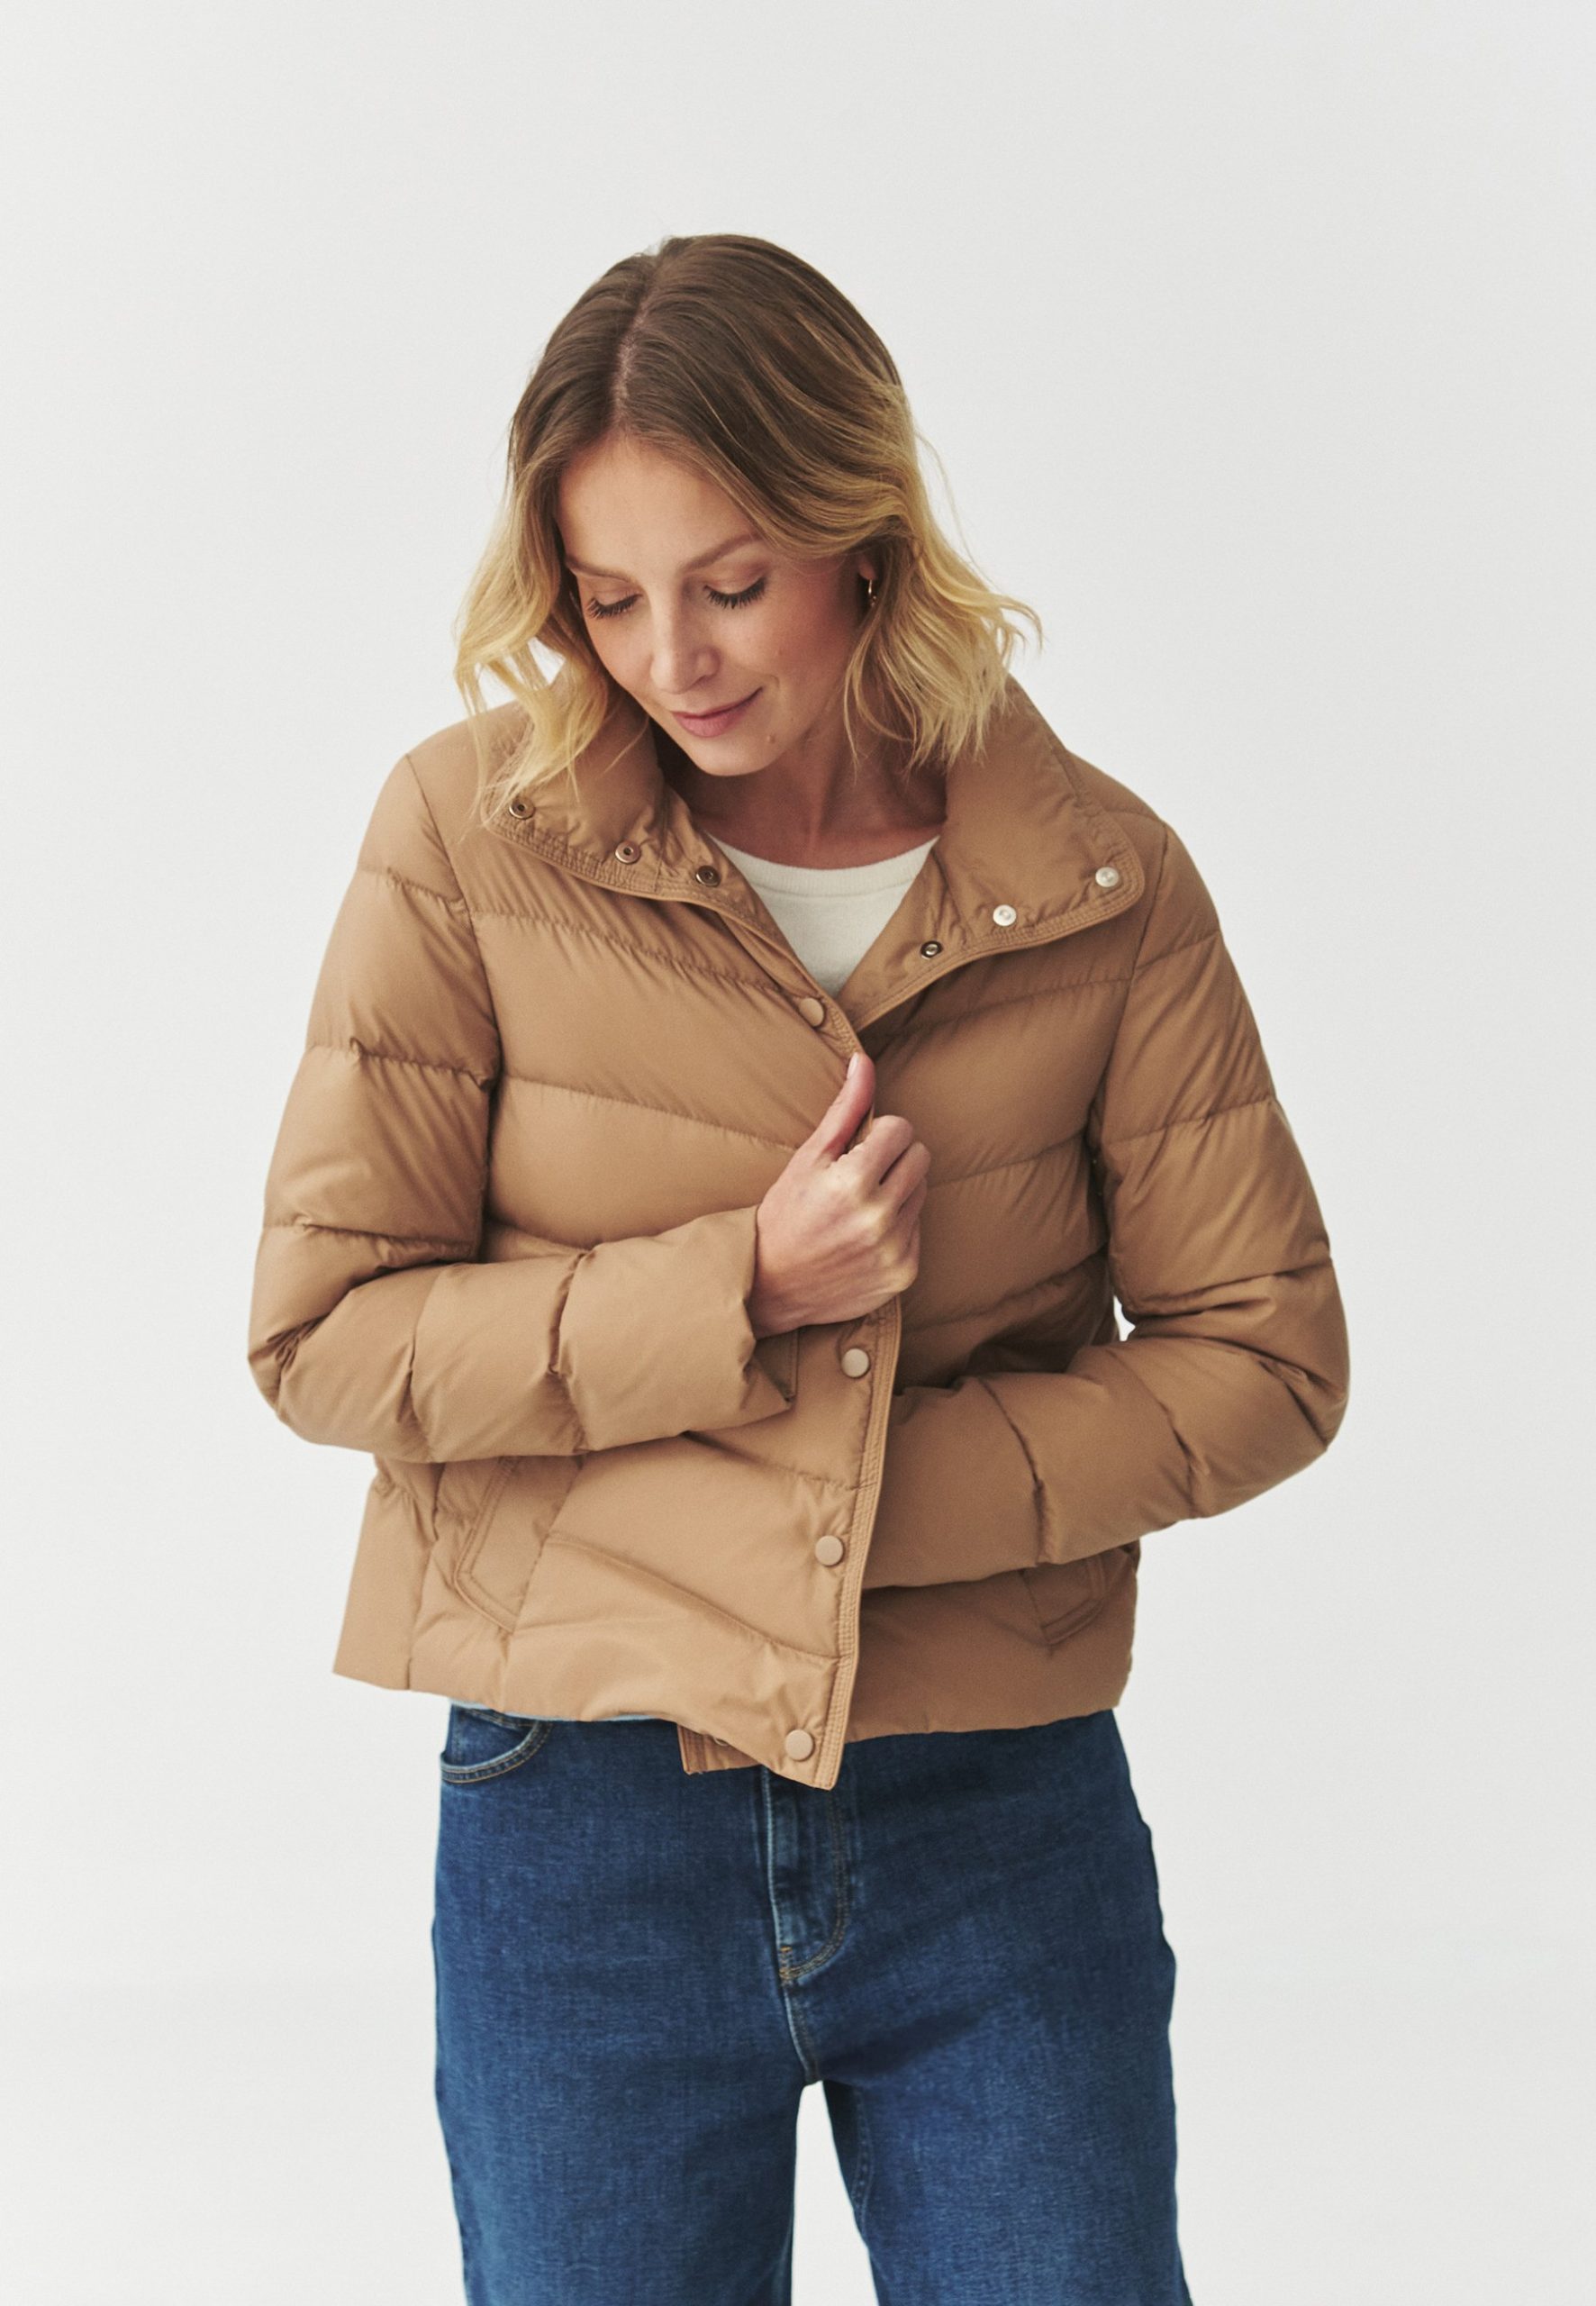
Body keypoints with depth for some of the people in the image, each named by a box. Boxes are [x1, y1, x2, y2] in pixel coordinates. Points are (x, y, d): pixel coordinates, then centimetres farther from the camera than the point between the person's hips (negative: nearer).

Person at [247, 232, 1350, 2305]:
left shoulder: (1102, 882, -3)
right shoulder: (476, 833, -6)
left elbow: (1266, 1354, 1)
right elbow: (320, 1332, -6)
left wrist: (909, 1488, -11)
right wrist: (739, 1296, -17)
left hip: (1005, 1825, 1)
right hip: (584, 1826, 0)